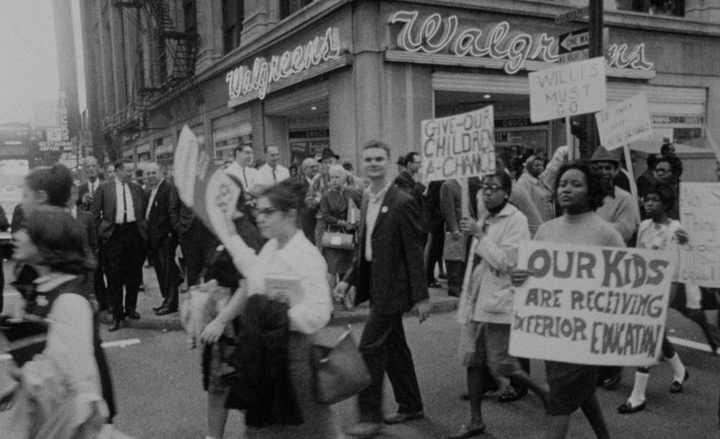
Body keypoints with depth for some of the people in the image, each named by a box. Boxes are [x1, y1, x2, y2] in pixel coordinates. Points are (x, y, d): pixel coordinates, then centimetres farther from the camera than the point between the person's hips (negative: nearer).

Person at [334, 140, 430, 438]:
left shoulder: (402, 203, -16)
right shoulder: (367, 198, 8)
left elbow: (414, 252, -16)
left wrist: (421, 296, -15)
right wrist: (349, 279, 9)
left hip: (392, 287, -8)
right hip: (375, 284, 8)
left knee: (369, 347, -5)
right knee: (394, 347, 17)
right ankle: (410, 406, 32)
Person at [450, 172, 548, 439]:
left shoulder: (516, 221, -11)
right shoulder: (484, 221, 14)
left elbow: (506, 262, -20)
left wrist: (478, 235, -19)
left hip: (499, 303, -7)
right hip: (476, 301, 8)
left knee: (501, 364, -2)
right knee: (472, 361, 9)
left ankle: (545, 394, 23)